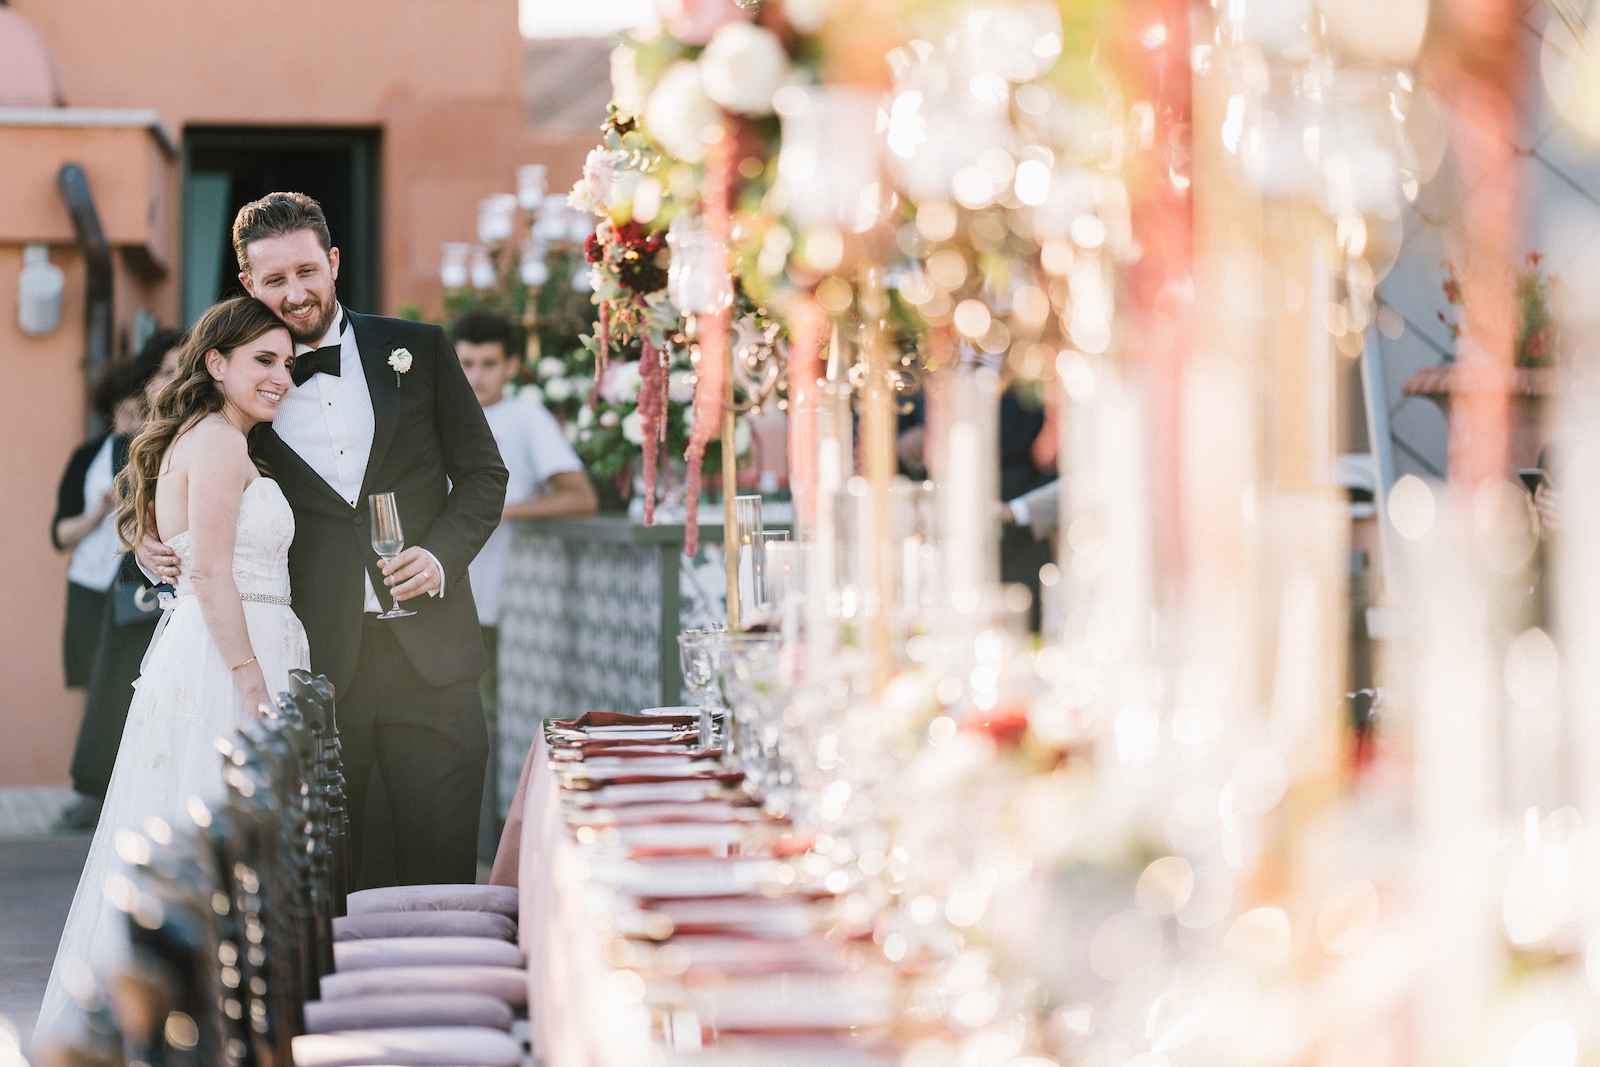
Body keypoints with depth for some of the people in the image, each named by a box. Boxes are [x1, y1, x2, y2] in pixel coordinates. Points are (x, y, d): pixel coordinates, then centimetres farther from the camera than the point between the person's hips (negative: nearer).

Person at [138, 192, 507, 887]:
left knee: (441, 878, 2)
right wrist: (155, 549, -6)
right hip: (315, 666, 0)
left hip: (426, 650, 0)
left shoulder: (418, 350, 6)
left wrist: (441, 555, -6)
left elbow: (483, 473, 10)